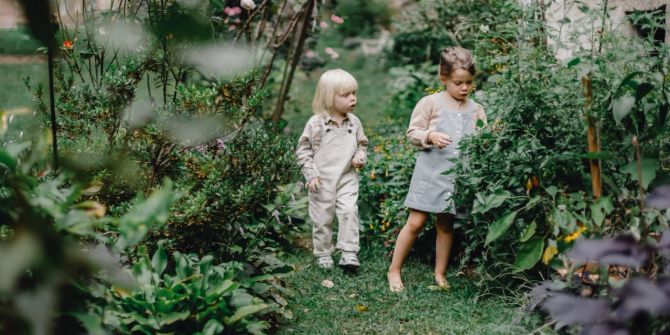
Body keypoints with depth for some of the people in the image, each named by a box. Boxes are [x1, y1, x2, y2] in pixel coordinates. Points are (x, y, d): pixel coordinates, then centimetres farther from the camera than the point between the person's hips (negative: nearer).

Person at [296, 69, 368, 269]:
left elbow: (362, 144, 17)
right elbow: (303, 149, -3)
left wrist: (360, 157, -4)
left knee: (349, 211, -15)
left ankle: (349, 253, -8)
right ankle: (323, 254, 22)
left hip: (347, 178, 2)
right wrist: (310, 174, -10)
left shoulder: (354, 122, 3)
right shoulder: (316, 123, -8)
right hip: (322, 180, -2)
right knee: (322, 218, 6)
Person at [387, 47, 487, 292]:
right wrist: (430, 136, -20)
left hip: (459, 176, 4)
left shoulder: (476, 110, 9)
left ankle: (440, 274, 25)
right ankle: (394, 270, 10)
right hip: (431, 172, -3)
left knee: (446, 224, 12)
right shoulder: (431, 103, -3)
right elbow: (412, 132, -2)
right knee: (416, 223, -2)